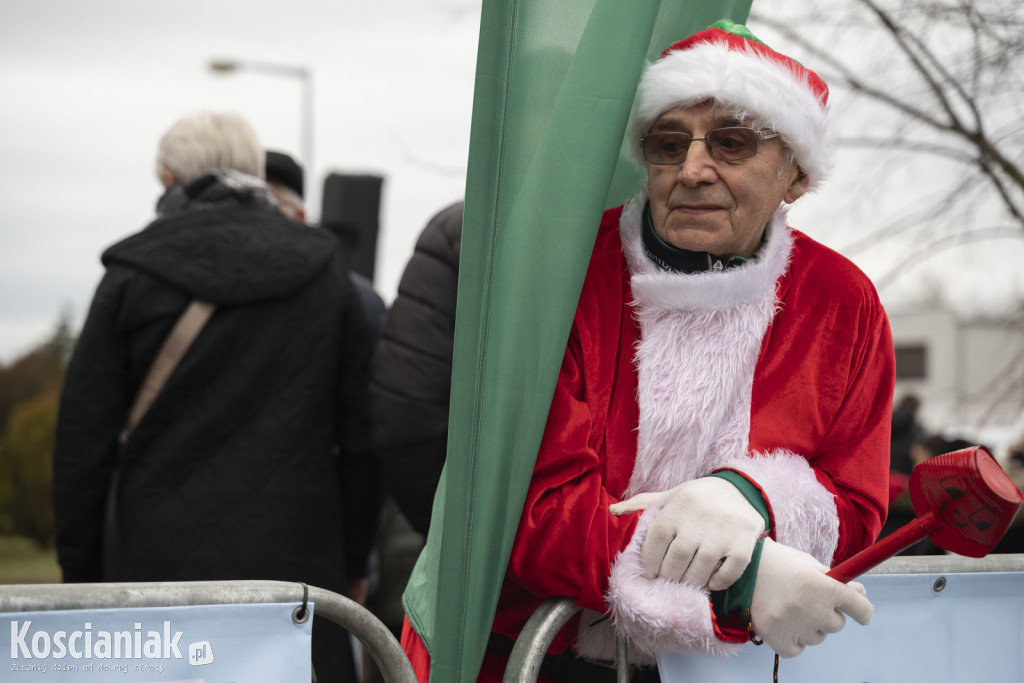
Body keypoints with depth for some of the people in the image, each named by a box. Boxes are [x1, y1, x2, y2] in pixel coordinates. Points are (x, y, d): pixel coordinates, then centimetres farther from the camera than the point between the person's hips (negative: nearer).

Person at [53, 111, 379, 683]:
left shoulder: (131, 277, 0)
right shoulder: (325, 274, 6)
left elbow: (84, 439, 0)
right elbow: (361, 436, 6)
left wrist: (80, 572, 9)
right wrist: (354, 560, 15)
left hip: (162, 563, -1)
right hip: (295, 566, 1)